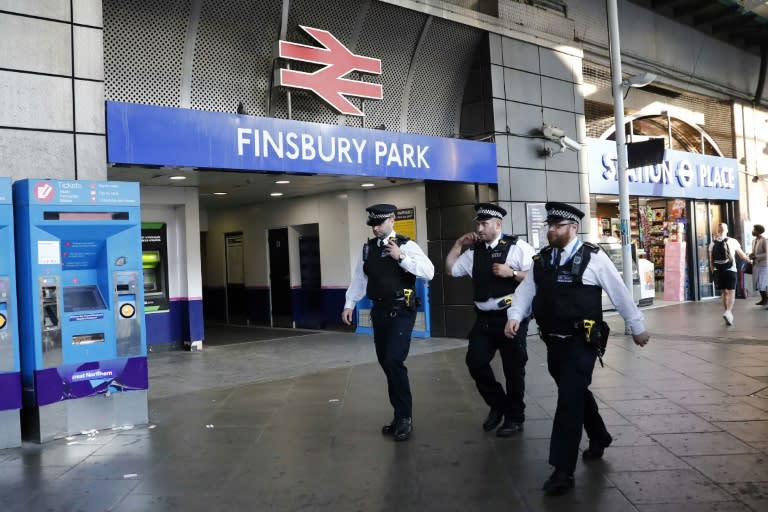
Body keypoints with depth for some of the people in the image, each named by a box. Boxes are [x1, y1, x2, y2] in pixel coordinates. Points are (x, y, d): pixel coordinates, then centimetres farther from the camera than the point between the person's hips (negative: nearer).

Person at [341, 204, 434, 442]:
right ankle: (399, 415, 25)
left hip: (401, 312, -6)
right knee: (385, 364, 10)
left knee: (394, 361, -14)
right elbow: (359, 277, 15)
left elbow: (429, 272, -17)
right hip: (379, 311, 6)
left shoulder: (406, 245, -7)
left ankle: (405, 417, 2)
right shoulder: (368, 248, 10)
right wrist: (349, 304, 9)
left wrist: (401, 257, -21)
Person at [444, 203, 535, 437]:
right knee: (475, 362, 1)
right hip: (484, 318, 5)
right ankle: (497, 405, 25)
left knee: (513, 368, 5)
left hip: (511, 316, -5)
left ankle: (514, 417, 24)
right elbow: (450, 269, 15)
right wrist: (458, 244, 8)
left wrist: (511, 273, -20)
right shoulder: (474, 252, 10)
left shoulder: (517, 246, -6)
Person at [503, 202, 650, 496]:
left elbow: (619, 293, -2)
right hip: (553, 342, 6)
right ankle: (599, 438, 47)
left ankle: (563, 471, -1)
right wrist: (515, 315, -17)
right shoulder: (541, 260, 7)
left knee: (569, 400, -8)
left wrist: (636, 327, 5)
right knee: (576, 394, 22)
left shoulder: (593, 257, -9)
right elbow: (526, 289, 2)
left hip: (581, 343, -6)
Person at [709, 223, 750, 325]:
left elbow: (711, 260, 4)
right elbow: (742, 255, 12)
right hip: (730, 271, -3)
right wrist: (748, 258, 32)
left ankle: (728, 313, 21)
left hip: (718, 271, 3)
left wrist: (713, 269, 16)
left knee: (724, 292, 14)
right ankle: (728, 312, -23)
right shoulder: (732, 241, -1)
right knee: (731, 293, -2)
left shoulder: (713, 243, 3)